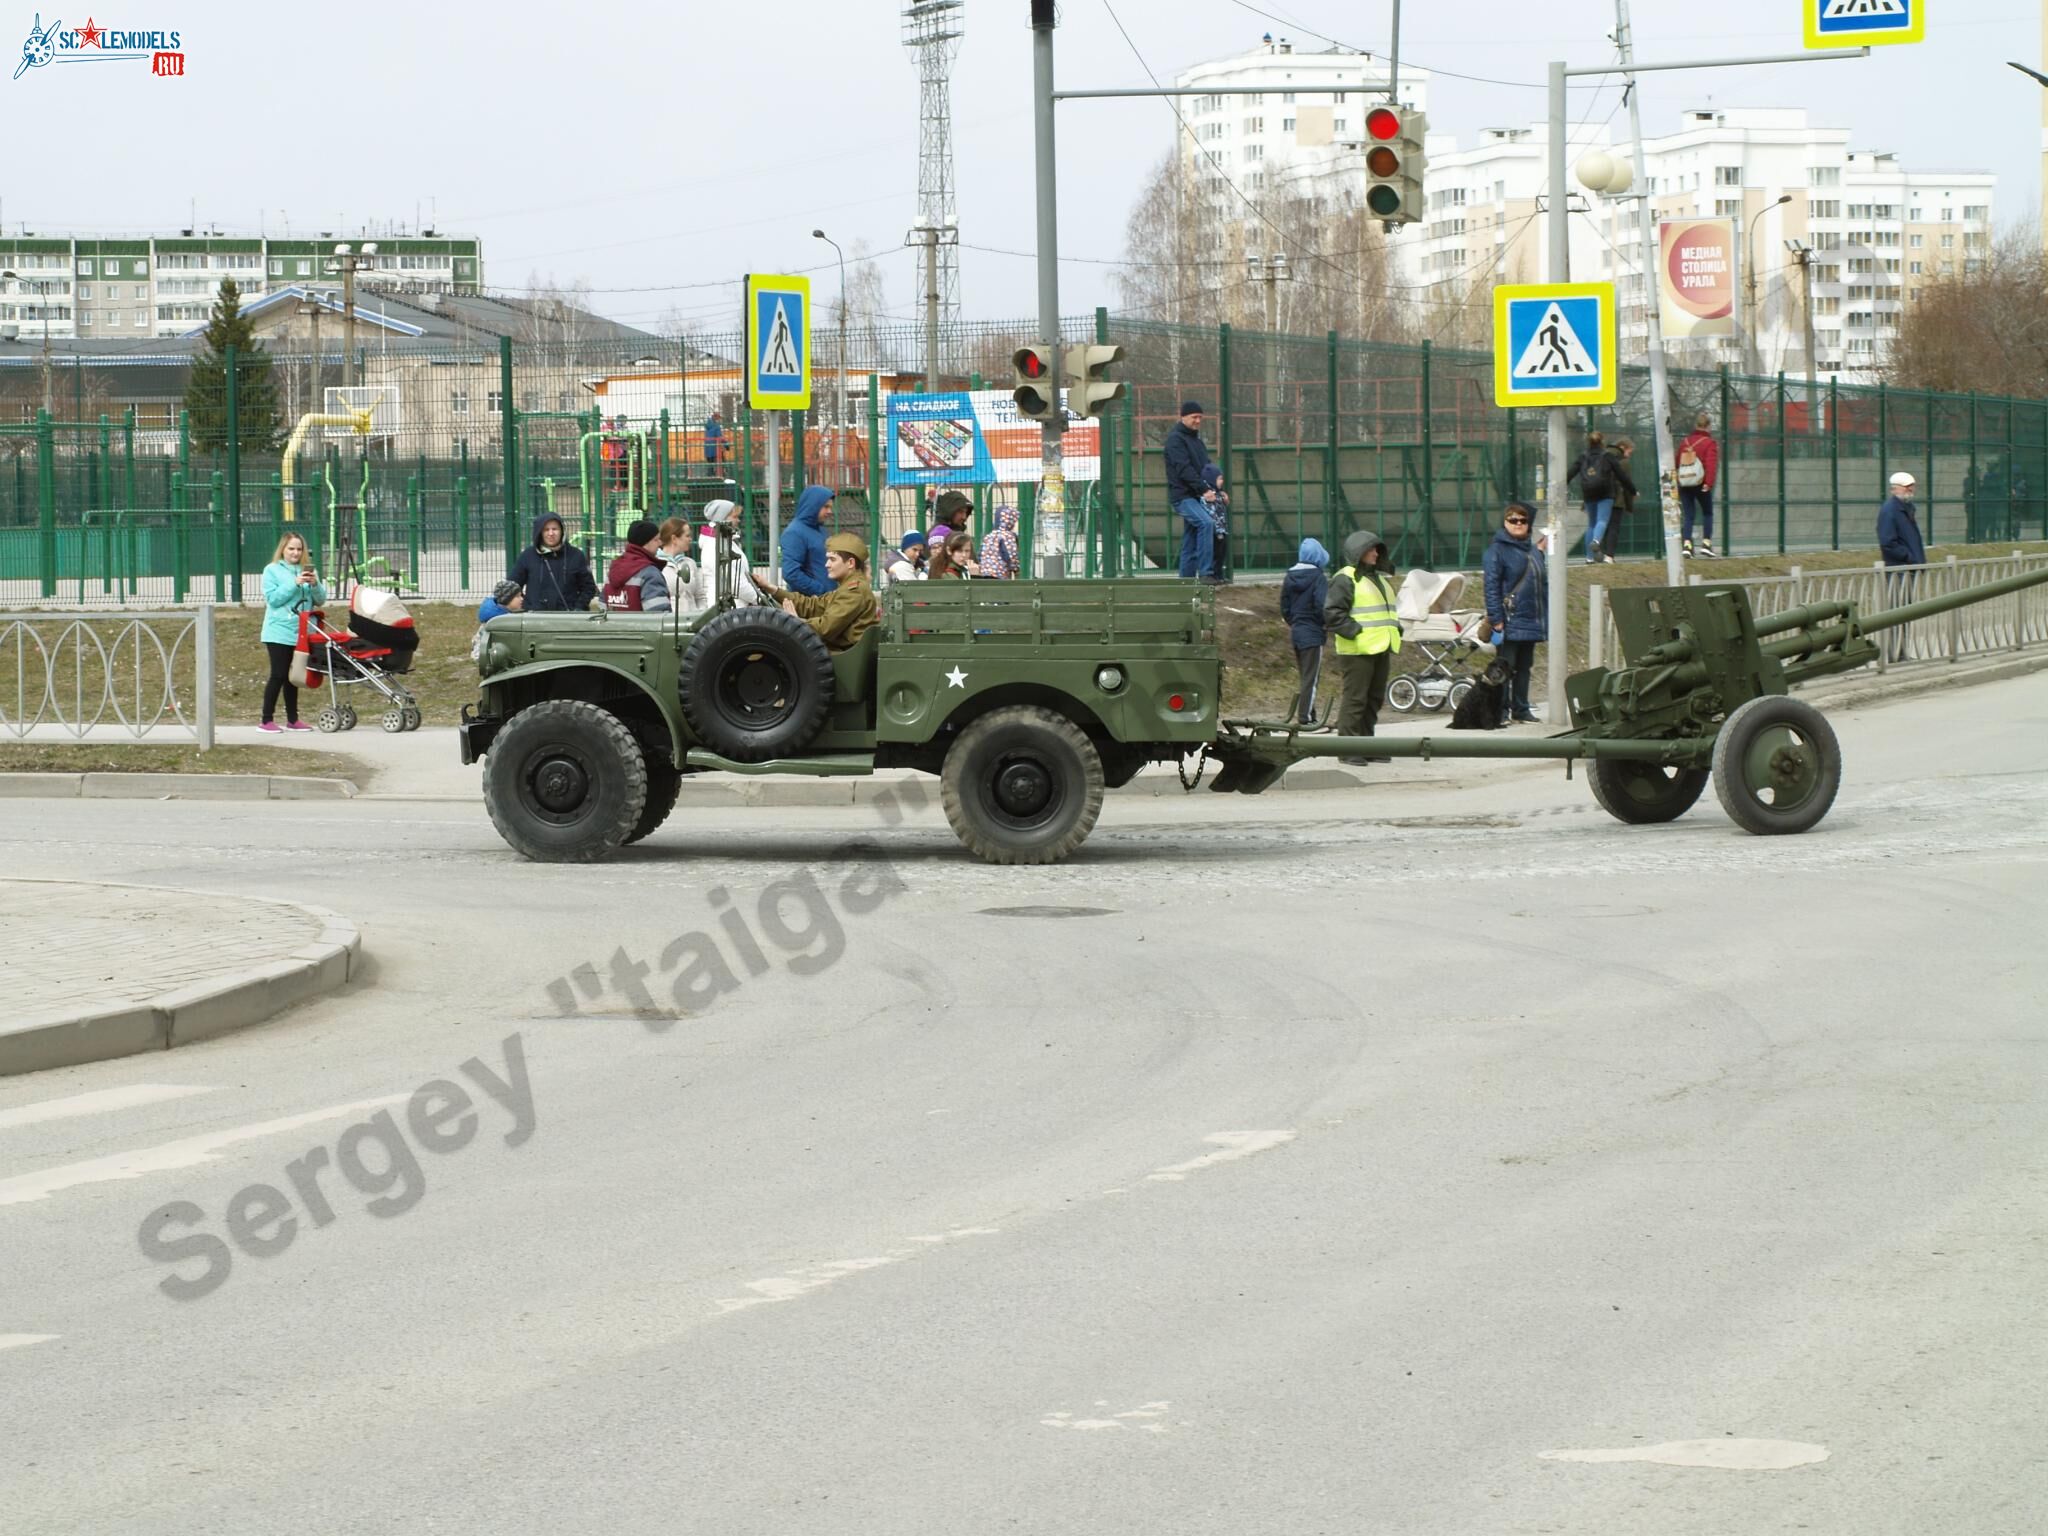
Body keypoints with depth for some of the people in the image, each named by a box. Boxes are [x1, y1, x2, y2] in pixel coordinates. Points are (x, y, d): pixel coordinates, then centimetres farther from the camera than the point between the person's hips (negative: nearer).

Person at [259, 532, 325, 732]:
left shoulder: (306, 571, 12)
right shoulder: (272, 570, 0)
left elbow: (321, 600, 8)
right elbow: (273, 599, -11)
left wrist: (315, 584, -12)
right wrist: (295, 584, -18)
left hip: (300, 633, 4)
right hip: (279, 632, -4)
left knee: (293, 677, 10)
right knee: (278, 676, -7)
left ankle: (292, 719, 15)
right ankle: (267, 720, -3)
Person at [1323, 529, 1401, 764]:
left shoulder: (1379, 578, 21)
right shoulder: (1345, 579, -9)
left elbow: (1388, 610, 32)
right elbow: (1332, 612, -16)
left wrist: (1395, 629, 15)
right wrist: (1354, 631, -21)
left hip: (1380, 648, 9)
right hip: (1357, 650, -9)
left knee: (1374, 700, 12)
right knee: (1355, 699, -9)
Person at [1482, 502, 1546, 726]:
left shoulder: (1532, 550, 16)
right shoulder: (1497, 550, -6)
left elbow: (1541, 585, 20)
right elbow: (1491, 587, -12)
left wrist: (1546, 618, 15)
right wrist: (1496, 621, -18)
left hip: (1531, 621, 7)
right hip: (1510, 621, -7)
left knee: (1524, 666, 11)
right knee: (1504, 668, -3)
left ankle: (1521, 709, 17)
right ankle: (1501, 710, 0)